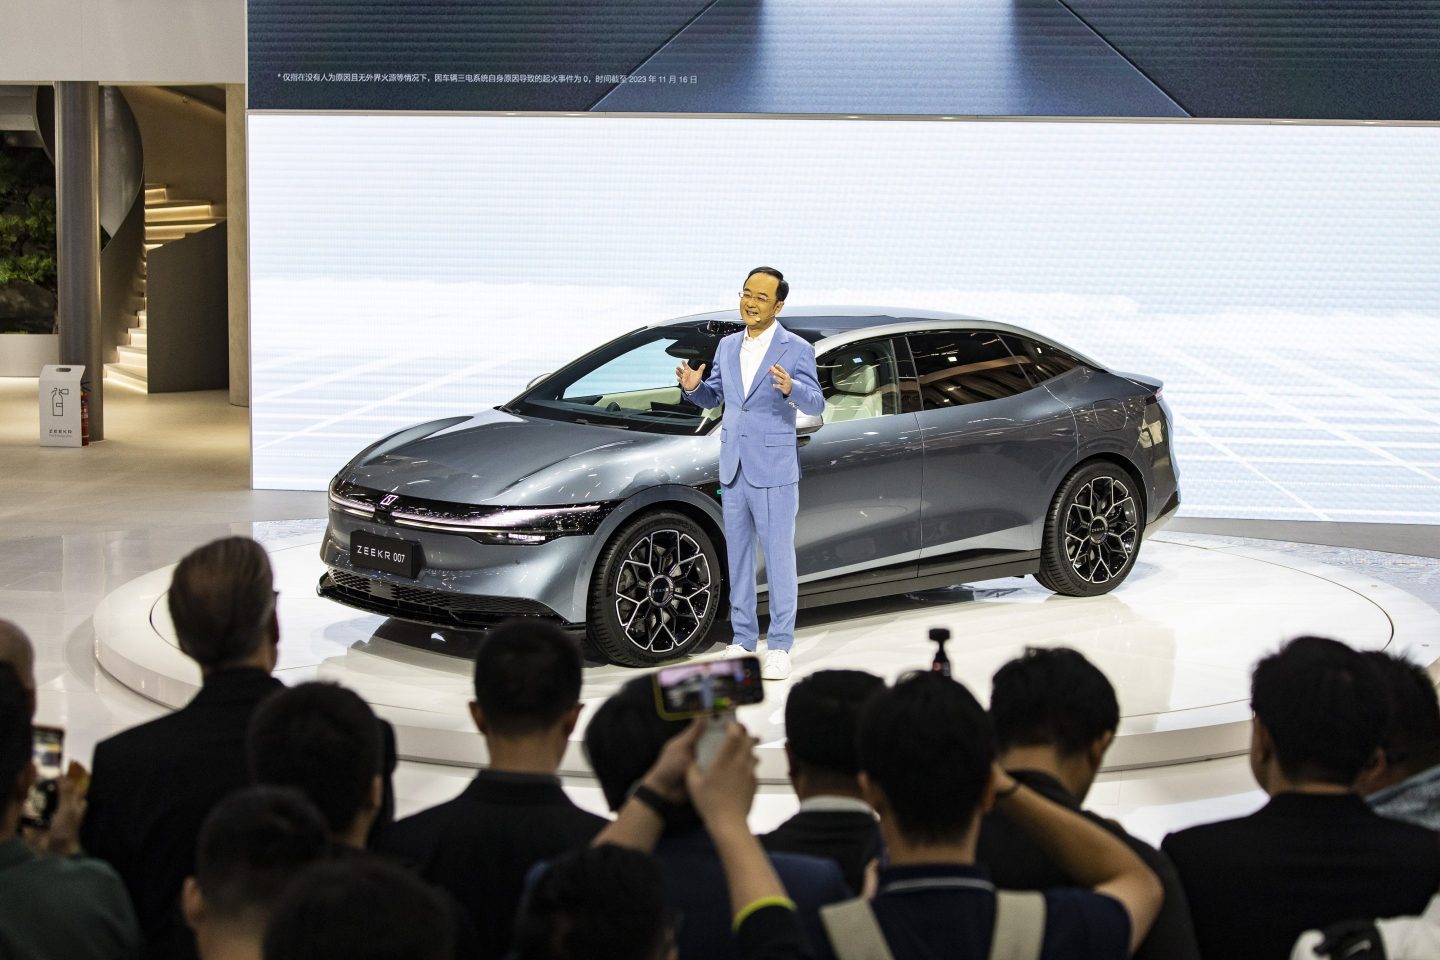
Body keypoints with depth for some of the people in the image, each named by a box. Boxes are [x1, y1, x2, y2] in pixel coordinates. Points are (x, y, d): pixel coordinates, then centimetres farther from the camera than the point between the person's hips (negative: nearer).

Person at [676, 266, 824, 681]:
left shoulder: (796, 349, -7)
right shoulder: (728, 347, 10)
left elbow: (816, 405, -13)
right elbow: (714, 396, 19)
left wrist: (792, 388, -35)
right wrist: (693, 386, -4)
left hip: (774, 472, -6)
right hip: (733, 470, 6)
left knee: (779, 558, -1)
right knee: (738, 558, 12)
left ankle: (780, 646, 3)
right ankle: (742, 639, 21)